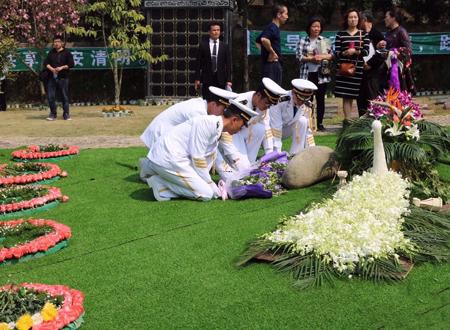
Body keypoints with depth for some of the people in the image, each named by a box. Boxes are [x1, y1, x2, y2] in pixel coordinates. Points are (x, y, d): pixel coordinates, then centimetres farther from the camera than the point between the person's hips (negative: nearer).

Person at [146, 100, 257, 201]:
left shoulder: (217, 128, 13)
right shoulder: (207, 123, -17)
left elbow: (208, 159, 16)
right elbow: (197, 158, -17)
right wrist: (213, 187, -9)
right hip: (168, 159, -10)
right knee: (206, 194, -11)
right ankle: (161, 184, -7)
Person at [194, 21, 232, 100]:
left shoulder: (224, 46, 8)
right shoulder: (203, 45, 5)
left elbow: (228, 64, 6)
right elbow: (198, 63, 4)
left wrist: (228, 80, -1)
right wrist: (197, 79, -2)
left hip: (220, 79, 1)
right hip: (207, 79, -1)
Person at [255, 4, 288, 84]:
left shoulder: (273, 28, 18)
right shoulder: (273, 28, -13)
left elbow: (258, 41, 30)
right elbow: (264, 39, -34)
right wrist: (272, 52, -21)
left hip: (276, 64, 10)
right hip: (272, 63, -10)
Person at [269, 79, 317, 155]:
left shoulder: (306, 106, -15)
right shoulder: (280, 101, -32)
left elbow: (307, 129, -9)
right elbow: (275, 127, -34)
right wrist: (277, 152, -37)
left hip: (286, 129, 5)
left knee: (302, 121, -23)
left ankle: (295, 155, -17)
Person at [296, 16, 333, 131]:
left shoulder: (325, 41, 7)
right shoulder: (303, 41, 2)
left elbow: (331, 55, 5)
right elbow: (299, 56, -6)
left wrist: (322, 57, -12)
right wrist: (311, 58, -16)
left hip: (321, 74, 2)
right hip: (308, 74, -2)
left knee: (320, 99, 5)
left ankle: (320, 123, 13)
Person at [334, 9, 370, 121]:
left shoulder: (363, 34, 10)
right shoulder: (340, 34, 8)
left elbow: (366, 51, 0)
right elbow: (337, 53, 1)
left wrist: (355, 51, -17)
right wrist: (345, 53, -19)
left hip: (358, 68, 1)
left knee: (358, 95, -1)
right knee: (346, 96, -4)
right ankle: (347, 120, -3)